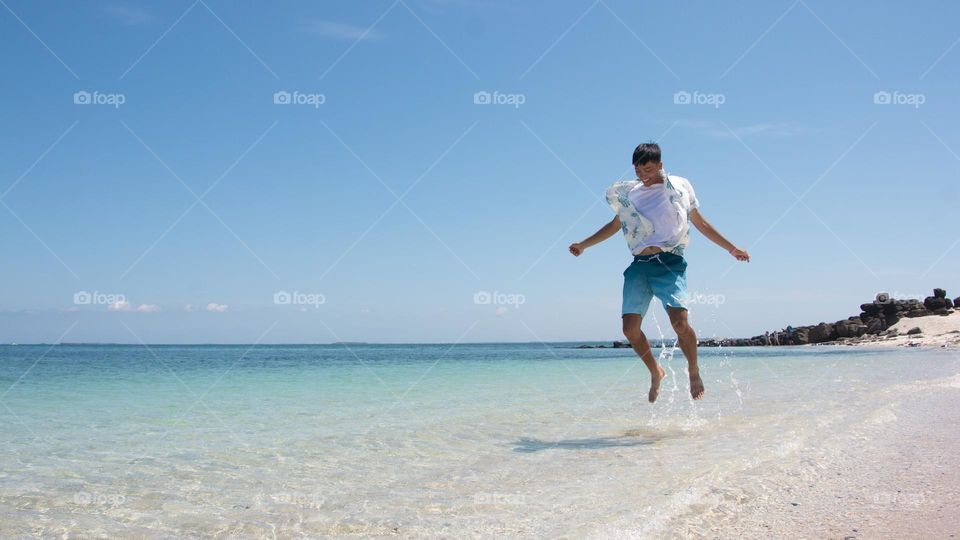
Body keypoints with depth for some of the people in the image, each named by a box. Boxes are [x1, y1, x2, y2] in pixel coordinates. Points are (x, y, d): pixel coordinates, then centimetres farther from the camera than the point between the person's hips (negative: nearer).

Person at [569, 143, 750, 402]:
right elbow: (616, 224, 28)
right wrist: (584, 245, 27)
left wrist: (732, 249, 13)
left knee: (679, 321, -21)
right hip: (639, 264, 3)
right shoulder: (627, 192, 15)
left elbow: (701, 223, 15)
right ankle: (656, 373, 16)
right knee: (630, 328, -8)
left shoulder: (679, 186, 8)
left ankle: (694, 372, 3)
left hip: (669, 261, -3)